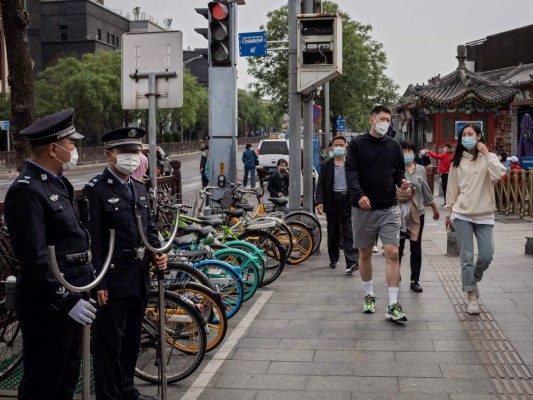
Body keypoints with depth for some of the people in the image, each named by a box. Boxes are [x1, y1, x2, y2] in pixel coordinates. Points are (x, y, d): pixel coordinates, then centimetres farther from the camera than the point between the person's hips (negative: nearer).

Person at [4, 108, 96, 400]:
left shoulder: (57, 182, 12)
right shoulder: (26, 190, -19)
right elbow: (34, 257, -24)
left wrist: (90, 279, 14)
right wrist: (66, 301, -21)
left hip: (71, 298, 9)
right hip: (48, 306, -9)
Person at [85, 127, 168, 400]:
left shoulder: (139, 188, 13)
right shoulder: (96, 190, -12)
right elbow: (92, 241, -15)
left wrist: (157, 254, 0)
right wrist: (98, 283, -17)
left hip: (139, 279, 8)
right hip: (113, 281, -8)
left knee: (132, 339, 18)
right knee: (109, 343, 3)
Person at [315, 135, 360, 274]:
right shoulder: (326, 165, 6)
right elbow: (320, 184, 2)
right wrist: (319, 201, -10)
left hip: (348, 200, -2)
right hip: (332, 201, 2)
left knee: (349, 232, -8)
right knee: (333, 232, 12)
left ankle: (352, 262, -12)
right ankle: (333, 259, 28)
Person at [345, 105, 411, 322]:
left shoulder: (394, 145, 9)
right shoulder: (357, 143, 0)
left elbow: (399, 171, 14)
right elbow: (351, 172, -9)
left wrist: (402, 181, -9)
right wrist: (359, 194, -25)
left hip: (389, 208, 1)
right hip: (363, 208, -1)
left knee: (392, 253, -8)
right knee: (365, 253, 10)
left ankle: (393, 305, -6)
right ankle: (369, 295, 28)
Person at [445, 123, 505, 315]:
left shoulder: (489, 158, 2)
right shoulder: (457, 161, 6)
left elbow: (498, 175, -19)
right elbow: (452, 189, 10)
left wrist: (486, 154, -15)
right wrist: (449, 213, 12)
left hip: (484, 215, 0)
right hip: (462, 215, 0)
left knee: (486, 256, 1)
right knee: (466, 257, -1)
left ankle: (473, 281, 31)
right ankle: (472, 297, 9)